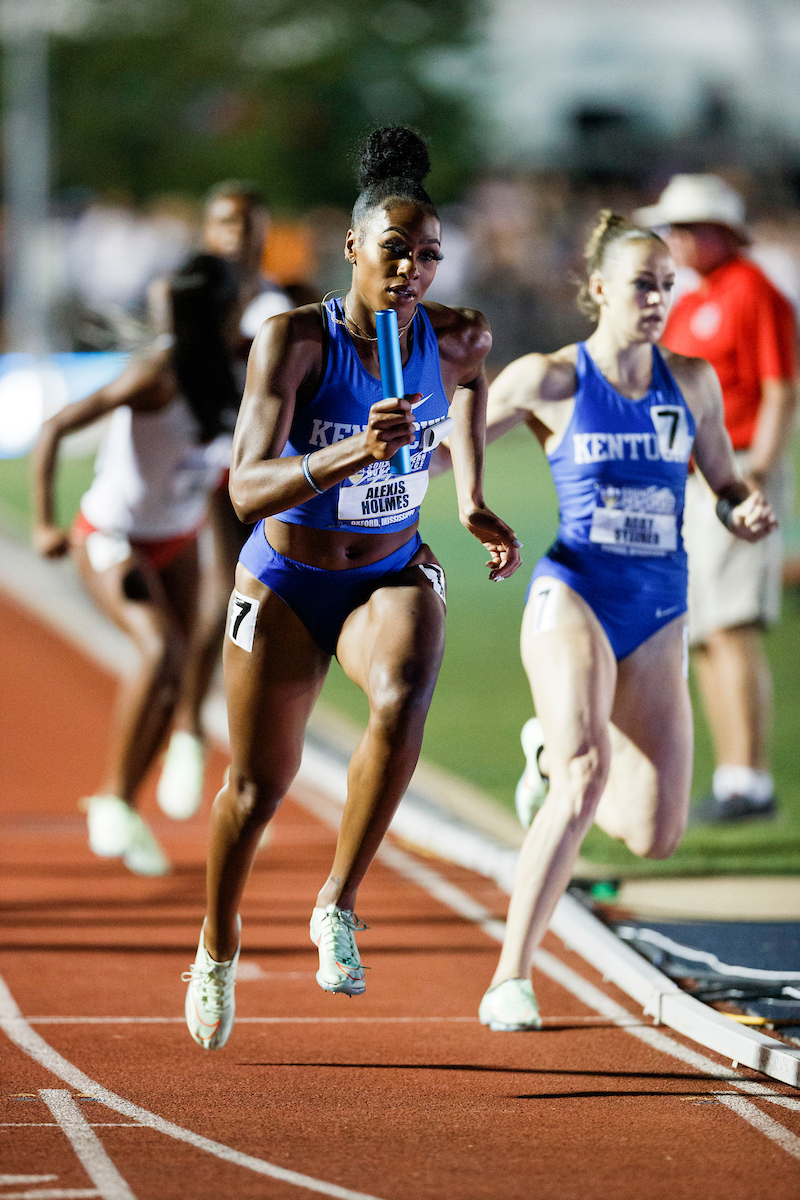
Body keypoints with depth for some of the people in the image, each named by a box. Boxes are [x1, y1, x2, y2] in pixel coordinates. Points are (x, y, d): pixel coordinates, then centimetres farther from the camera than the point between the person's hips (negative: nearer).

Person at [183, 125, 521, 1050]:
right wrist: (353, 452, -48)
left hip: (392, 577, 1)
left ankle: (339, 906, -18)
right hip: (285, 584, -1)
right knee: (259, 787, 11)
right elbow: (247, 490, -32)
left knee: (403, 702, -33)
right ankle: (218, 948, 41)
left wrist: (472, 497, -1)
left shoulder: (456, 339, -14)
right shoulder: (293, 341, -24)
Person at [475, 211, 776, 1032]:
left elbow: (726, 488, 16)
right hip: (574, 594, -4)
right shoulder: (550, 380, -2)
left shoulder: (692, 383, 8)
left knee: (654, 835, 0)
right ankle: (511, 980, -20)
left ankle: (552, 754, 34)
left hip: (658, 615, 4)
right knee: (590, 775, -27)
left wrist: (748, 514, -6)